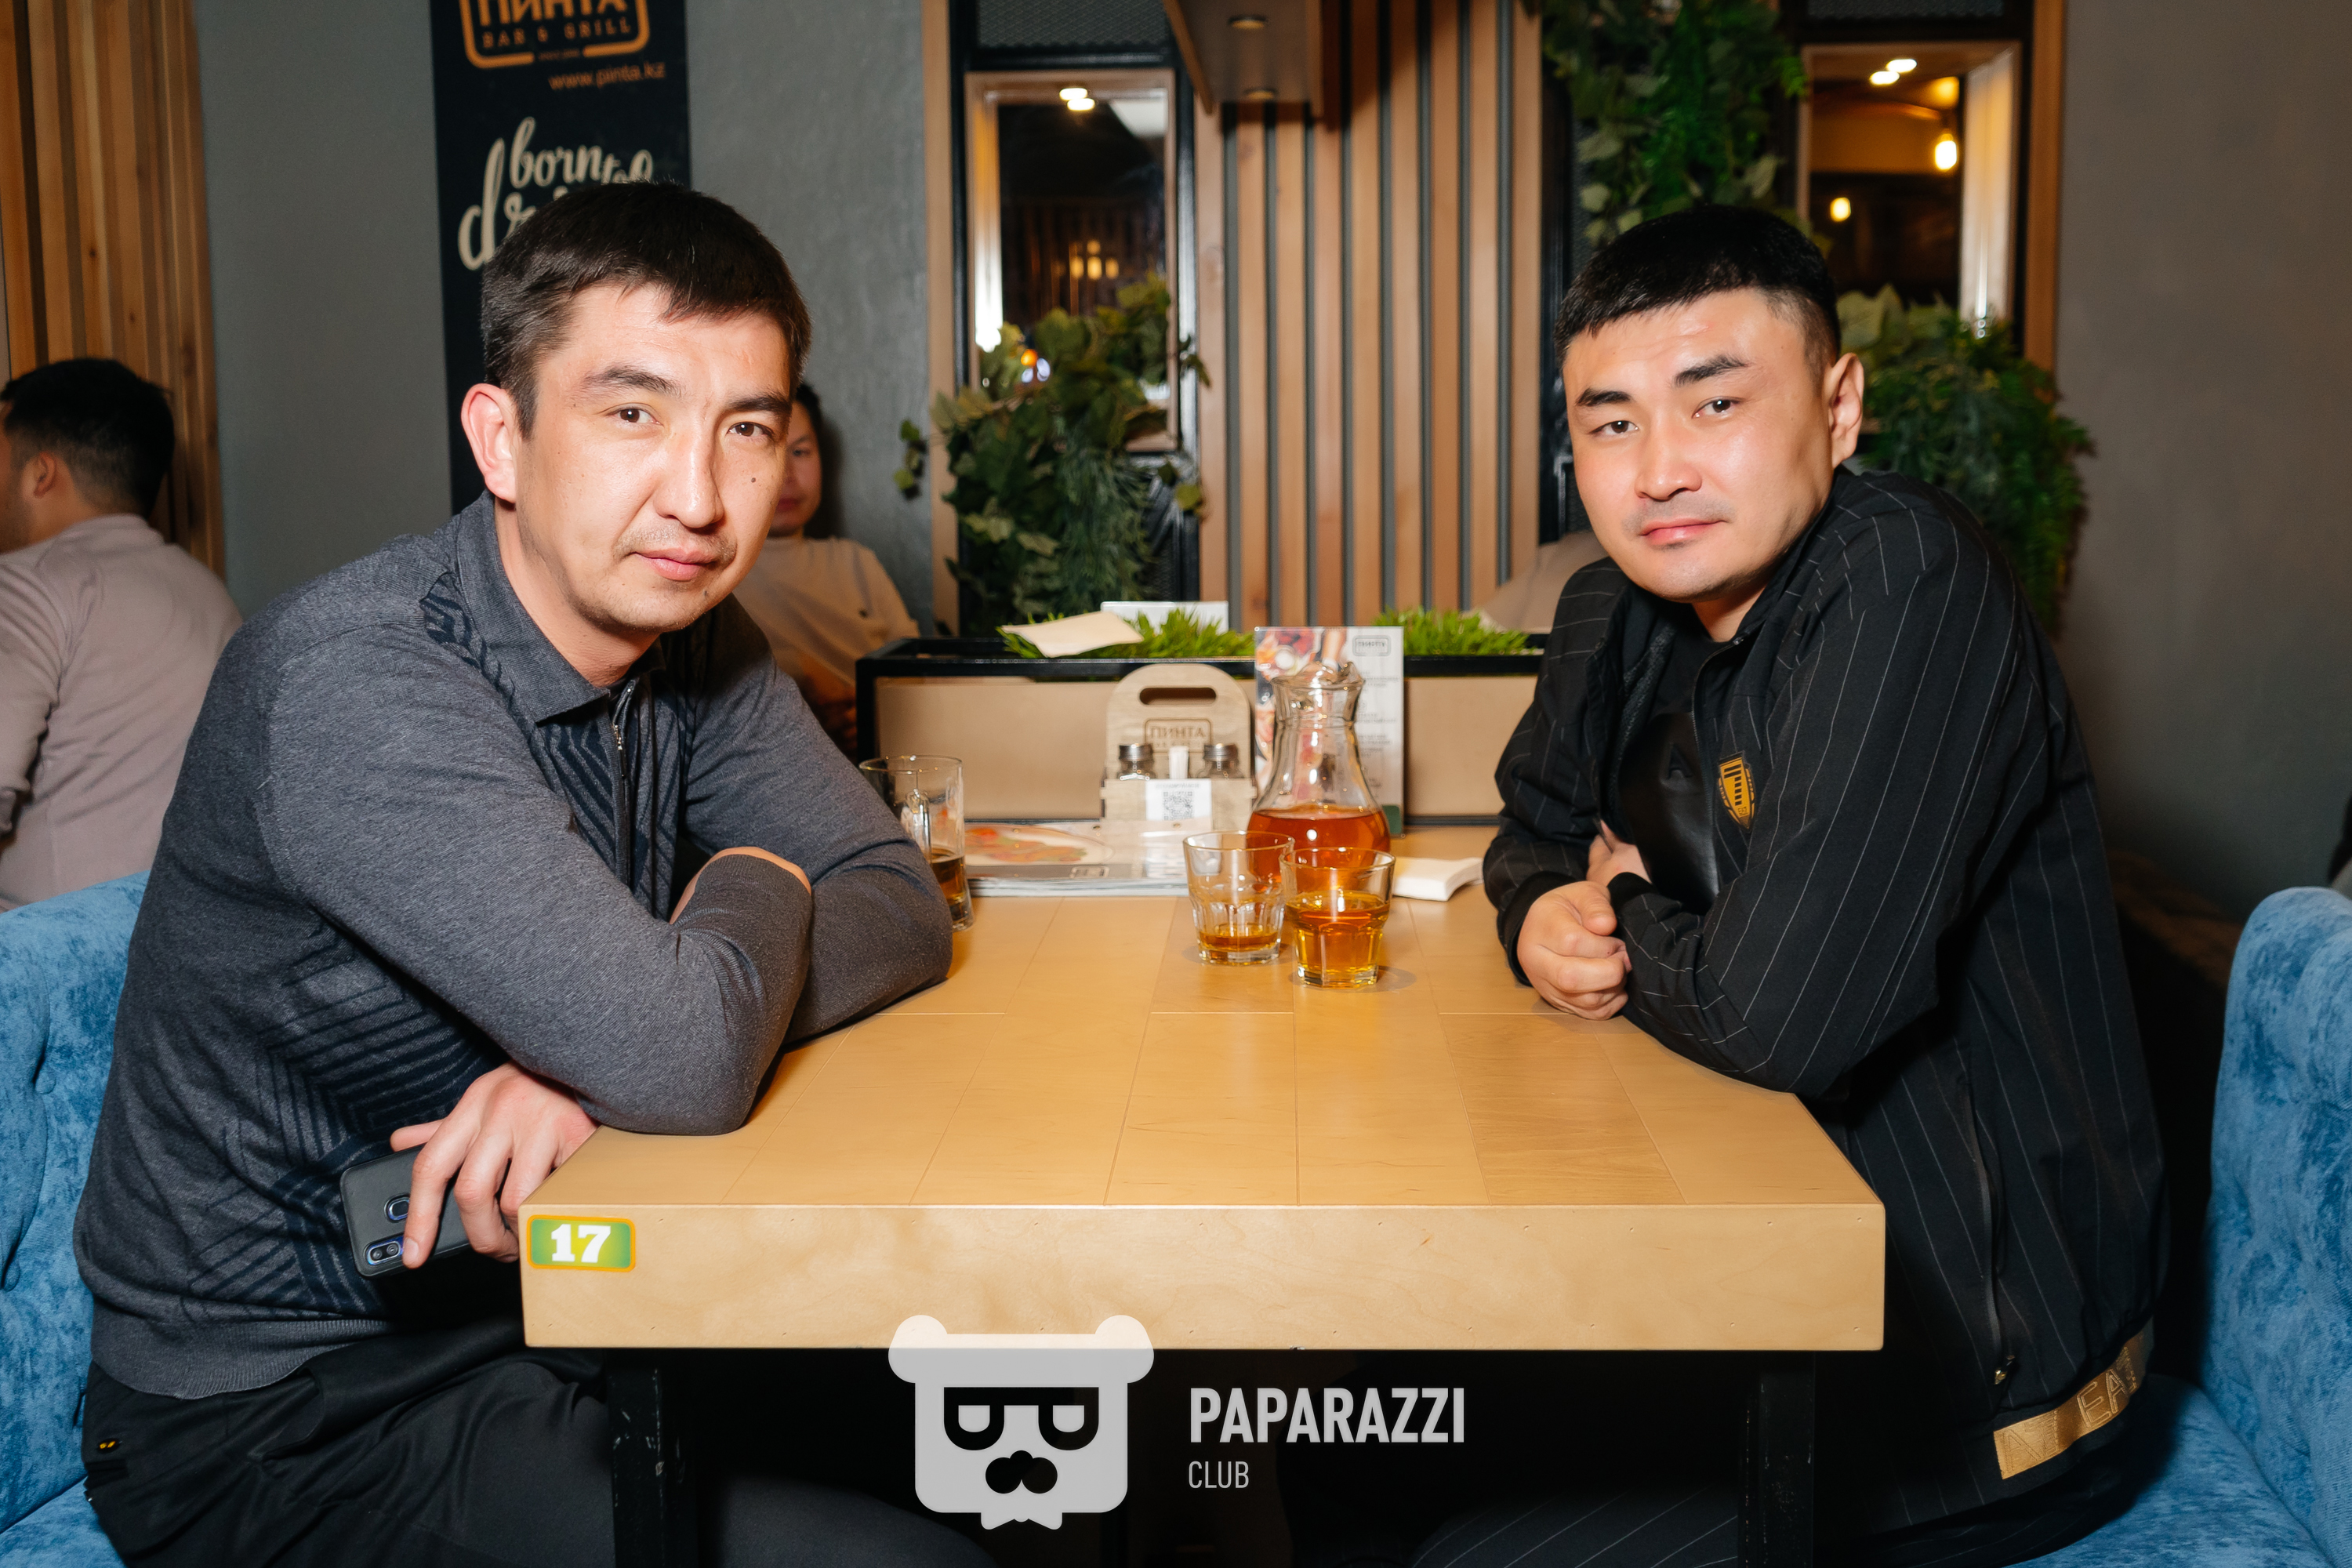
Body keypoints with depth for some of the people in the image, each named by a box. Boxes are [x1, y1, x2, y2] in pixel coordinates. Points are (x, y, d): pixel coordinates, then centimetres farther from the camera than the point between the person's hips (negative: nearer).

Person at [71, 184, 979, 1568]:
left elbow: (899, 905, -5)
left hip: (542, 1297, 7)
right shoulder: (358, 679, -27)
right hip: (290, 1410, -7)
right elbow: (681, 1063, -34)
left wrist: (609, 1049, -22)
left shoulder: (695, 637, 0)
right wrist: (753, 883, -11)